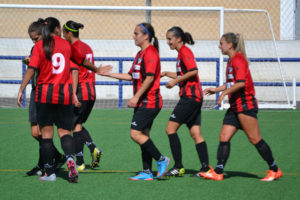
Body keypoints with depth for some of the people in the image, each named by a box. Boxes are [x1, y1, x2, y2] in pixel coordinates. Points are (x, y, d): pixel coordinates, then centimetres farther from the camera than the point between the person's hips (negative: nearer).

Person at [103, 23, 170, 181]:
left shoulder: (150, 53, -13)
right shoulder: (140, 54, 18)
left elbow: (149, 78, -21)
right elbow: (131, 76, 23)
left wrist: (136, 97, -21)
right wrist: (108, 74, 22)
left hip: (149, 102, -10)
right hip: (143, 103, 10)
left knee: (136, 133, -14)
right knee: (143, 135, 8)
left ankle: (161, 160, -7)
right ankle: (147, 172, 9)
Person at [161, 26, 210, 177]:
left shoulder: (185, 51, -9)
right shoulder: (182, 53, 20)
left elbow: (193, 71, -21)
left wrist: (175, 81, -16)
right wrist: (166, 73, 19)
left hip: (190, 96, -10)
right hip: (193, 97, 10)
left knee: (171, 128, -9)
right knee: (195, 134, 6)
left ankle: (178, 167, -10)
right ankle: (206, 168, 1)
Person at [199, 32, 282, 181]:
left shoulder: (238, 59, -13)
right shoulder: (231, 61, 17)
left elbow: (241, 83, -24)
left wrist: (224, 93, -18)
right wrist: (216, 90, 22)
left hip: (245, 104, -10)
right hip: (235, 106, 10)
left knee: (255, 139, -5)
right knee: (224, 137, 1)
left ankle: (274, 170, 3)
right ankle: (218, 172, 0)